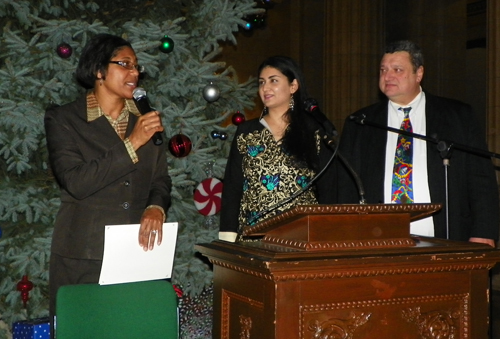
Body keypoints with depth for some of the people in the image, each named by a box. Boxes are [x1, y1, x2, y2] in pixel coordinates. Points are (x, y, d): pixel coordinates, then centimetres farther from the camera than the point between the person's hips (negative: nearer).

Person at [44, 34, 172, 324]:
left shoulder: (148, 120, 12)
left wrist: (156, 208, -13)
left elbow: (161, 180, 9)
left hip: (141, 249, 3)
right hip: (85, 255, -3)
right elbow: (76, 182, -13)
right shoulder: (63, 119, -1)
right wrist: (131, 144, -17)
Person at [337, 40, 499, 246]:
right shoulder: (358, 124, 12)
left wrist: (483, 236, -3)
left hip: (444, 244, 0)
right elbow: (346, 188, 10)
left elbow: (481, 180, 6)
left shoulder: (459, 116, 9)